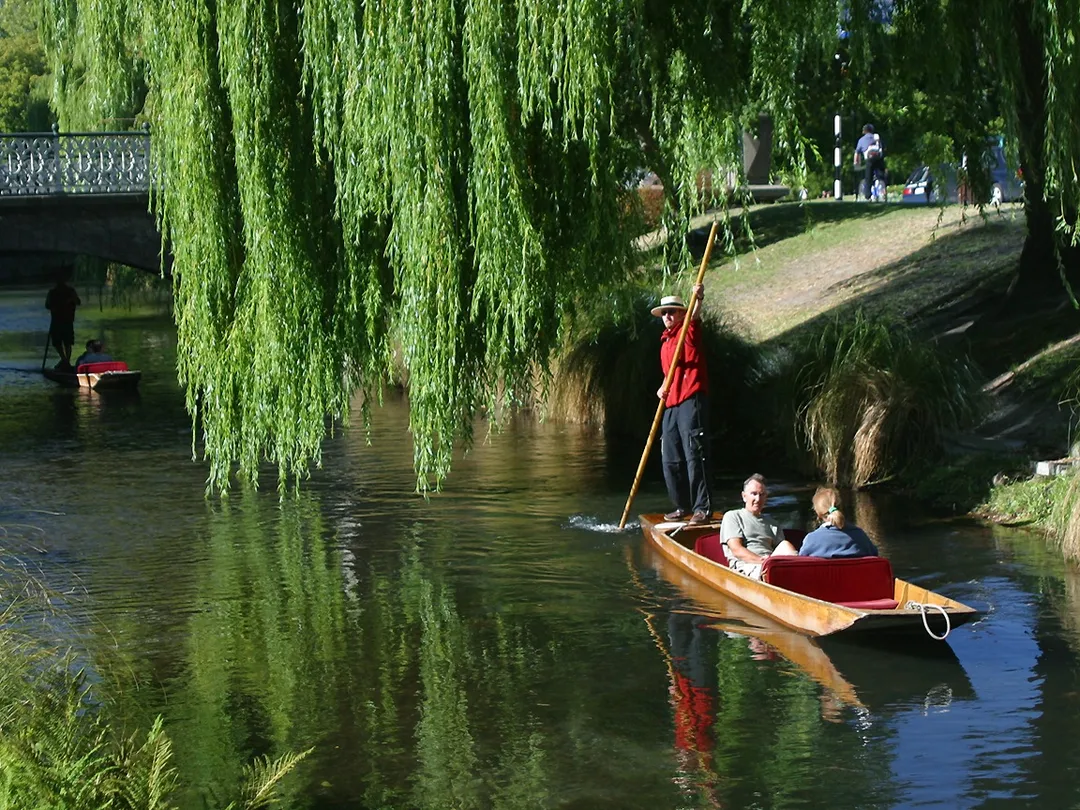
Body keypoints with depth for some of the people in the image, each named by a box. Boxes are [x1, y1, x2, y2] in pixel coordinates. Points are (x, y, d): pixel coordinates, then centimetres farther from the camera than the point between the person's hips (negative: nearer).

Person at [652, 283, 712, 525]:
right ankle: (683, 506, 20)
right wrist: (663, 388, 9)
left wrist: (698, 298, -40)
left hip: (692, 400, -9)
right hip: (671, 405, 9)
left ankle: (703, 508, -14)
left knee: (694, 455, -13)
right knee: (670, 460, 10)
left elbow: (694, 316, -21)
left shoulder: (688, 332, 1)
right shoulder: (665, 341, 23)